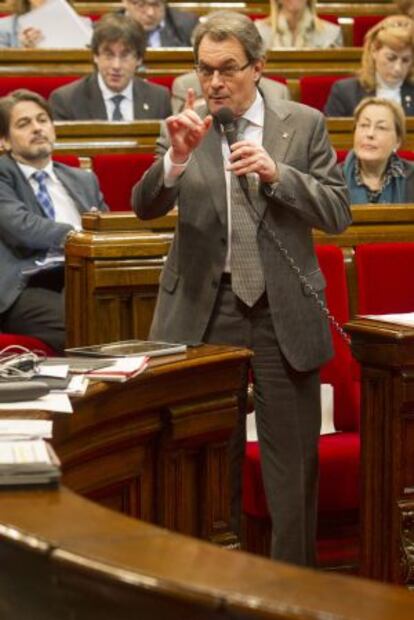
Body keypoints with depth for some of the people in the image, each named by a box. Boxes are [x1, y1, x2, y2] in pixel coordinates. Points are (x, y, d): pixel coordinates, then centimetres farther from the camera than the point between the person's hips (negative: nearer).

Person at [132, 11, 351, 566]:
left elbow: (338, 213, -2)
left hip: (284, 312, -1)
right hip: (205, 311, 1)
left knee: (292, 463, 3)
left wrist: (278, 174, -17)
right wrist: (176, 157, -23)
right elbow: (146, 207, -5)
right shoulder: (184, 129, 3)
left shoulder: (304, 125, 1)